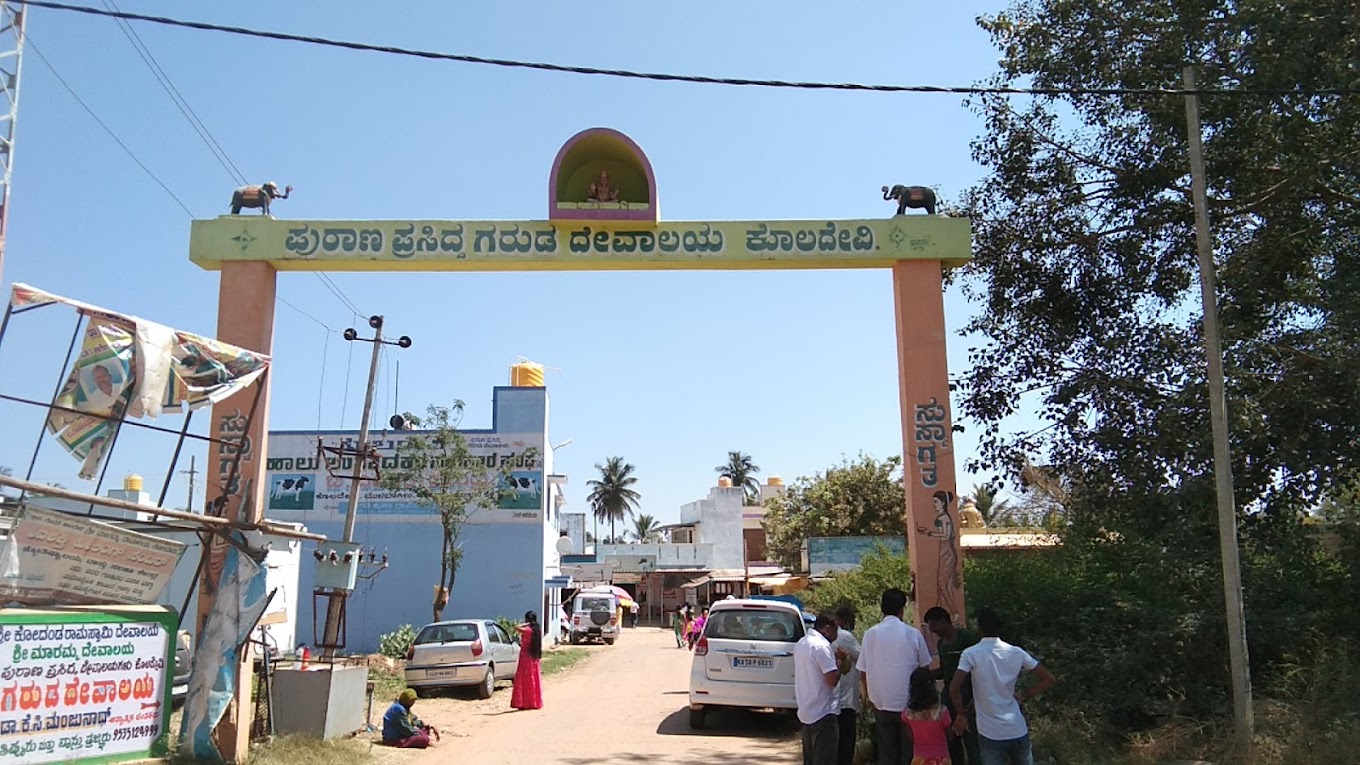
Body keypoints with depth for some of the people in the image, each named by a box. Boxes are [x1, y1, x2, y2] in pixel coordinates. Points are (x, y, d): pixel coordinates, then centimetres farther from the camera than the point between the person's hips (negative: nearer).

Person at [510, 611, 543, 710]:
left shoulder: (528, 630, -17)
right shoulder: (538, 630, 6)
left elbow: (517, 628, -32)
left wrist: (526, 624, -18)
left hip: (526, 656, -7)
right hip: (534, 657, 7)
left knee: (526, 680, -2)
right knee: (534, 679, 12)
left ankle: (526, 703, -1)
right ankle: (535, 702, 17)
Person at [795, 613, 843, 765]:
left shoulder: (801, 644, 11)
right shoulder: (822, 646, -18)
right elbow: (832, 679, -21)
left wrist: (834, 657, 14)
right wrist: (840, 664, -5)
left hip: (806, 711, 9)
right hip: (823, 712, -9)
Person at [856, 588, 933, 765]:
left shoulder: (871, 634, -6)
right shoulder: (913, 634, -10)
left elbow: (863, 671, -3)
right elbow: (925, 667, 0)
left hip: (881, 703, 2)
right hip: (909, 703, -1)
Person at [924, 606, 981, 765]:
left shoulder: (967, 637, -11)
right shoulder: (941, 643, 13)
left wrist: (974, 698, -16)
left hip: (967, 696, -7)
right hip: (949, 695, 7)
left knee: (971, 740, -7)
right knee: (951, 740, 10)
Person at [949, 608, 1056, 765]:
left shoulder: (970, 654, -10)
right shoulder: (1017, 653, 0)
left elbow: (954, 687, -20)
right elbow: (1049, 678, 4)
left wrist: (961, 715, -5)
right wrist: (1024, 695, 10)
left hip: (990, 733, -3)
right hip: (1017, 730, 3)